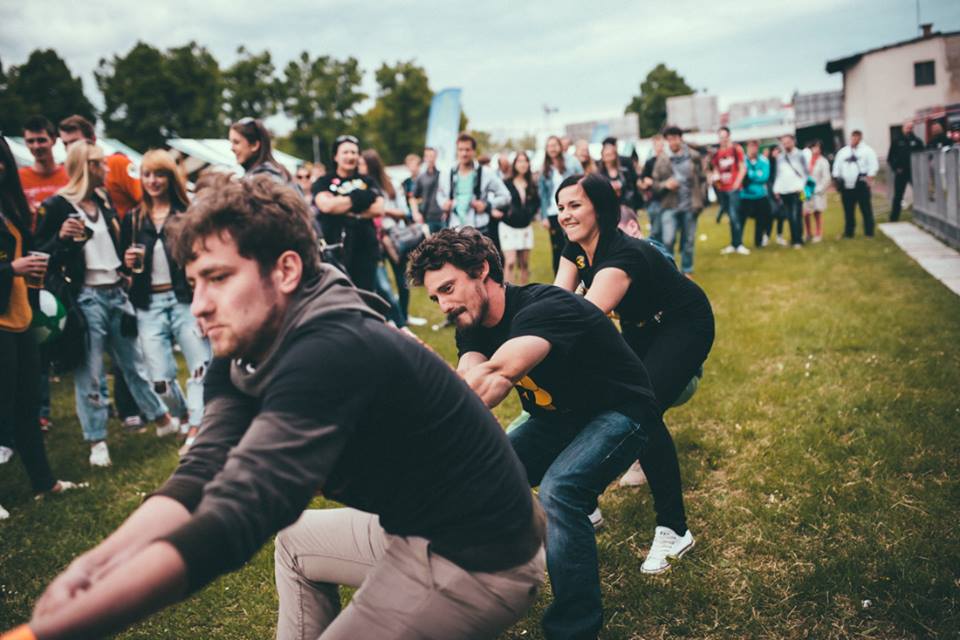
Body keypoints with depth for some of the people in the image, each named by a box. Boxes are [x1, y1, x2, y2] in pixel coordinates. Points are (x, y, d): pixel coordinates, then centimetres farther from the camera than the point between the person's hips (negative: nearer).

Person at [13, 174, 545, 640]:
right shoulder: (245, 351, -2)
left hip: (480, 559, -9)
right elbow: (202, 474, -11)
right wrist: (97, 562, -27)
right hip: (422, 528, 9)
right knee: (297, 540, 25)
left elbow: (235, 519, -39)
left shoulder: (332, 353, -31)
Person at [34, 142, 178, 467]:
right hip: (86, 297, -6)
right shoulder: (57, 206, -7)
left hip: (115, 293, 6)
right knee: (90, 373, 1)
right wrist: (61, 237, -25)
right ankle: (97, 442, 10)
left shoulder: (103, 202, 13)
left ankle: (163, 420, 26)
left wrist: (125, 268, 12)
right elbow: (42, 256, -9)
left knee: (133, 363, 16)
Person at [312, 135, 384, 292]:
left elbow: (378, 208, -1)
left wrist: (345, 209, -8)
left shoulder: (367, 183, 16)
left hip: (365, 246, 2)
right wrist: (359, 198, -6)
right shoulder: (324, 183, 10)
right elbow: (326, 205, -11)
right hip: (333, 248, -2)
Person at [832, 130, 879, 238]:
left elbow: (873, 165, -4)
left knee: (866, 209, -3)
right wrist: (837, 178, 8)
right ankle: (848, 232, 17)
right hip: (846, 186, 4)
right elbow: (837, 166, 19)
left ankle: (869, 232, 2)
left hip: (861, 184, -4)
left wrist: (869, 177, -14)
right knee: (848, 210, 9)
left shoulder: (867, 150, 4)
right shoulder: (843, 151, 17)